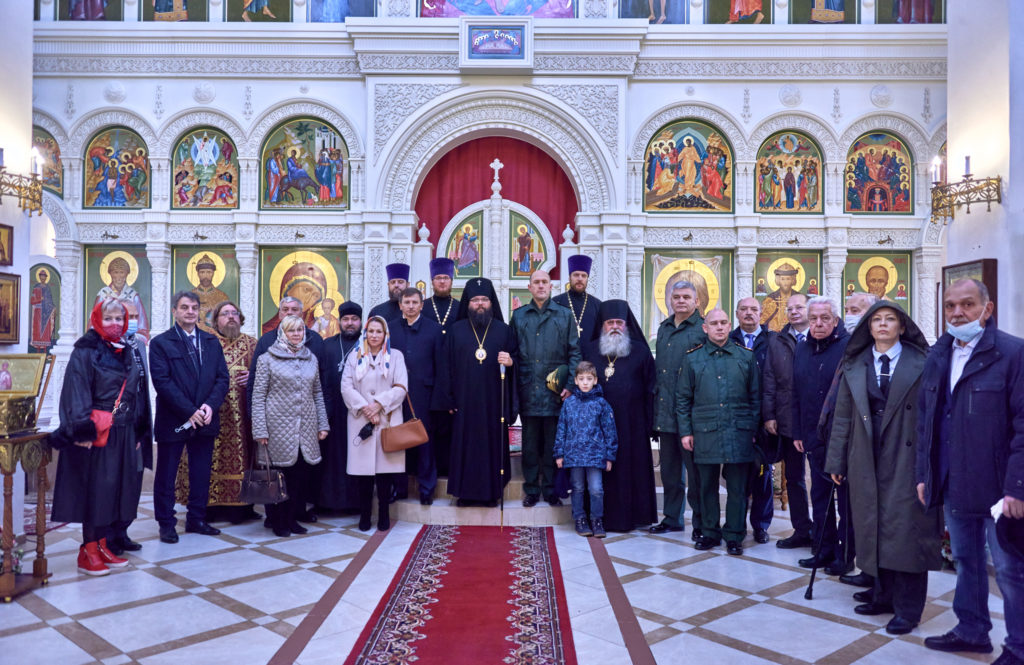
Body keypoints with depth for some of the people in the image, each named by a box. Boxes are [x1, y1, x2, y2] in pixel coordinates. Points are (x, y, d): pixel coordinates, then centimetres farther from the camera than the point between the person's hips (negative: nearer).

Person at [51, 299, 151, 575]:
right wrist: (82, 431, -22)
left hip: (124, 435, 6)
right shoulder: (85, 352, -5)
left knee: (120, 487, 8)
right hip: (96, 434, -6)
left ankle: (104, 545, 18)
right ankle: (89, 551, 7)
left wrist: (139, 432, 10)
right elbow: (76, 394, -13)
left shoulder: (131, 352, 12)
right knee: (94, 489, -1)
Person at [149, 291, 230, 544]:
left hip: (205, 420, 4)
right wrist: (189, 411, -17)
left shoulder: (212, 342, 10)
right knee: (166, 475, 7)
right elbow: (162, 381, -11)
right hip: (173, 421, -4)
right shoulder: (160, 343, -3)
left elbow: (223, 378, 4)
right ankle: (166, 523, 19)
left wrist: (210, 405, -13)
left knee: (201, 474, 11)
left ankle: (196, 519, 24)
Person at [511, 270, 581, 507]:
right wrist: (514, 386, 2)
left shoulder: (565, 315, 7)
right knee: (530, 442, 6)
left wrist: (570, 384, -5)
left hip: (555, 390, -1)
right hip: (528, 390, 1)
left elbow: (574, 352, 5)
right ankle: (531, 490, 16)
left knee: (552, 442, 4)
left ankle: (551, 490, 16)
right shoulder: (518, 316, 10)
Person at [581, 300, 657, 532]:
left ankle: (631, 516, 14)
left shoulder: (640, 351, 5)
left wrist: (649, 421, -3)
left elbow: (650, 388, 3)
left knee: (631, 467, 2)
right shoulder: (589, 350, 8)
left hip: (631, 423, -1)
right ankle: (601, 516, 12)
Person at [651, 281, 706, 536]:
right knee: (669, 469, 14)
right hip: (665, 412, 6)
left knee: (695, 469, 2)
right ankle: (672, 518, 26)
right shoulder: (663, 329, 16)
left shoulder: (704, 329, -5)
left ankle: (701, 522, 15)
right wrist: (656, 394, 16)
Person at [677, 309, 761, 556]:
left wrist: (753, 429, 5)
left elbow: (755, 396, 10)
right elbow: (682, 398, 7)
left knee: (737, 488, 4)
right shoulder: (692, 358, 6)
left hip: (739, 433, 0)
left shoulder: (746, 356, 7)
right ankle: (709, 533, 21)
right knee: (707, 486, 8)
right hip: (705, 433, 0)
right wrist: (685, 431, 2)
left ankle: (734, 535, 16)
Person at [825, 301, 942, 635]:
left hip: (907, 459, -3)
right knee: (874, 528, 9)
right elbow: (842, 417, 9)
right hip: (867, 462, 4)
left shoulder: (921, 364, -2)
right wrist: (836, 461, 8)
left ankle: (908, 608, 10)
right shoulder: (854, 366, 9)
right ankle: (884, 595, 24)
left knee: (905, 529, -1)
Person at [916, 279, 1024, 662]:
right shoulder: (938, 357, 8)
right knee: (966, 562, 19)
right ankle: (971, 631, 34)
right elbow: (925, 421, 12)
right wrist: (924, 474, 9)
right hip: (953, 485, 6)